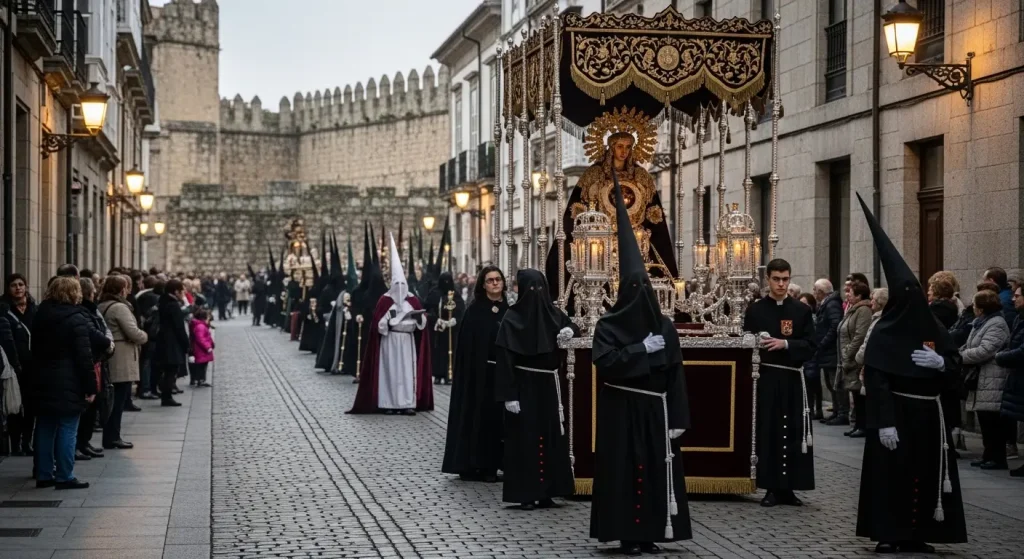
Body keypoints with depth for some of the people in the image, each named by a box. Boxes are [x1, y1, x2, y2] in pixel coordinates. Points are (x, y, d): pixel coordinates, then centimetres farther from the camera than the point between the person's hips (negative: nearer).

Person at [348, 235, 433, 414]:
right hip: (390, 340, -3)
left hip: (408, 340, 3)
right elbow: (378, 322, -6)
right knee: (390, 370, -3)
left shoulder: (413, 300, 8)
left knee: (408, 370, 1)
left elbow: (423, 320, 8)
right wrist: (388, 320, -22)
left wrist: (418, 317, -12)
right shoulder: (385, 300, -2)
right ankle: (389, 404, 0)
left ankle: (408, 403, 3)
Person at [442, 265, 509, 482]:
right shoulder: (475, 310, -3)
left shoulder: (508, 310, 9)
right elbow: (466, 343, -7)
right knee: (477, 415, -2)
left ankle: (489, 465, 11)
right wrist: (465, 371, -15)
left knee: (497, 416, 4)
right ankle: (471, 465, 4)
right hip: (479, 371, -4)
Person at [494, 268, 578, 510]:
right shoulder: (512, 318, -10)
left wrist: (570, 331, -10)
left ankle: (546, 491, 12)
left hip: (549, 385, 5)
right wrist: (508, 394, -18)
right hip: (523, 387, -5)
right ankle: (525, 493, 3)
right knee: (524, 437, -2)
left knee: (551, 436, 6)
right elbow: (504, 359, -13)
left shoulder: (553, 312, 4)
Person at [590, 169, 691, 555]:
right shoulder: (609, 326, -2)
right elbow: (604, 363, -17)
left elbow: (675, 374, 3)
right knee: (625, 468, -2)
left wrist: (677, 419, -2)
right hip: (622, 411, -3)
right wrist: (641, 350, -17)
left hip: (655, 410, 3)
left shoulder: (664, 327, 6)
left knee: (656, 469, 3)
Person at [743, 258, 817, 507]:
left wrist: (785, 344, -14)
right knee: (767, 432, -2)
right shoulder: (755, 310, 5)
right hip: (765, 379, -1)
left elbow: (811, 346, -1)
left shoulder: (802, 311, 6)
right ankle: (771, 487, 4)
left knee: (792, 433, 0)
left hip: (792, 380, 1)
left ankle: (789, 487, 7)